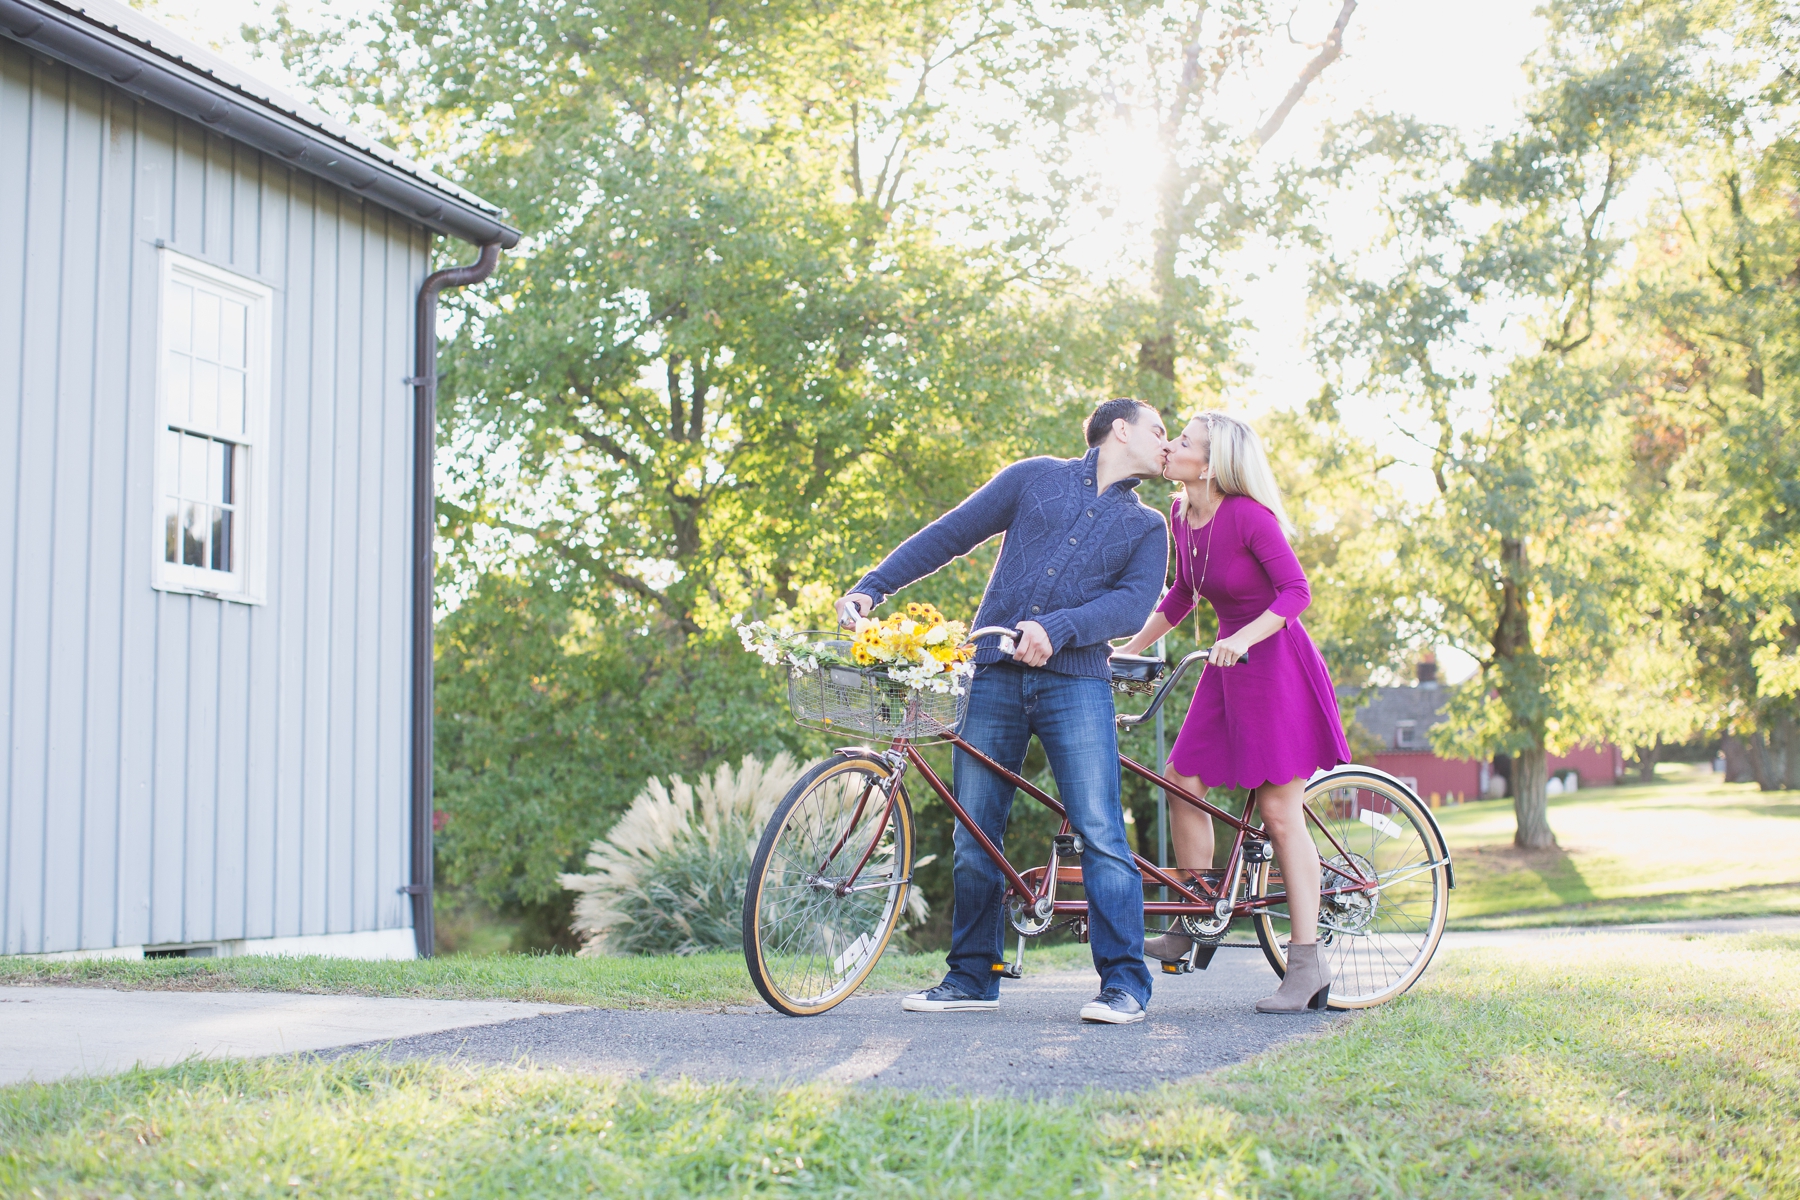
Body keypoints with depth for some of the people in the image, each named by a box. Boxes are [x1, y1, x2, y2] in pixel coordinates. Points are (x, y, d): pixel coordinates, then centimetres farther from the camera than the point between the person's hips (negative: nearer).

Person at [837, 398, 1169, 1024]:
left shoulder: (1147, 526, 15)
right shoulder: (1036, 478, 14)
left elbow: (1135, 602, -2)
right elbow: (949, 534, 13)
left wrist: (1056, 629, -19)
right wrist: (869, 588, 4)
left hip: (1074, 681, 0)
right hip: (994, 675, 1)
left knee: (1100, 833, -11)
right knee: (974, 837, 2)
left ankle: (1124, 981, -5)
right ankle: (973, 977, 14)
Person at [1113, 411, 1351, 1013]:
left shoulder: (1247, 516, -20)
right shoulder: (1180, 515, 3)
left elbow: (1296, 592, -21)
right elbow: (1182, 594, 17)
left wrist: (1242, 638, -33)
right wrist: (1128, 649, 15)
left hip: (1275, 663, -8)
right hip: (1229, 665, 8)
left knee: (1279, 812, -6)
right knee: (1182, 783, 3)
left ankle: (1308, 964, 0)